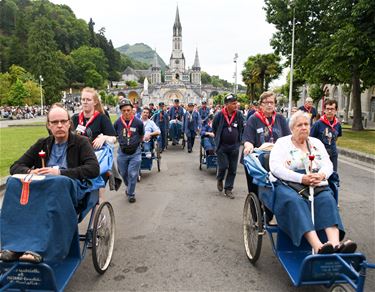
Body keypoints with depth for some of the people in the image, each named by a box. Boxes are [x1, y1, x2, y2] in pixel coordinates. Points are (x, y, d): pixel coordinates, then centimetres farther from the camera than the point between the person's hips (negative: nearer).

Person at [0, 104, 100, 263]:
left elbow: (94, 169, -7)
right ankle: (14, 246, -32)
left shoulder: (81, 142, 8)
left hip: (70, 187, -4)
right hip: (42, 187, 4)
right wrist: (30, 172, -6)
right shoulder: (42, 144, 21)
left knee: (59, 183, -38)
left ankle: (39, 248, -40)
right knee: (14, 183, -26)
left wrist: (60, 172, -14)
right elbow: (15, 167, 19)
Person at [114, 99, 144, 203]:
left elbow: (141, 136, 7)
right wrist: (122, 144, 7)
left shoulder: (138, 122, -11)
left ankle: (131, 193, 18)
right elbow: (115, 136, 10)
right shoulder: (117, 123, -7)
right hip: (122, 152, 2)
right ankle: (129, 187, 45)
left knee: (132, 174, -1)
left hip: (135, 152, -2)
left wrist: (136, 144, 7)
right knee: (123, 173, 16)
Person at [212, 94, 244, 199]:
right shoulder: (219, 115, -10)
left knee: (232, 169, 5)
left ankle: (228, 189, 19)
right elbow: (214, 128, 6)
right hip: (222, 146, -2)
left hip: (234, 146, 3)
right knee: (223, 166, -6)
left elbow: (242, 129, 11)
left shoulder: (239, 114, -4)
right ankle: (219, 179, 28)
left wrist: (238, 140, 12)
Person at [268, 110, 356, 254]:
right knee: (295, 201, -35)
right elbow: (275, 168, -7)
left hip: (317, 186, 4)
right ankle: (318, 247, -47)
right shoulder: (282, 143, 8)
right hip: (289, 185, -4)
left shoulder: (317, 143, 22)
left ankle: (335, 243, -43)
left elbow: (328, 164, 13)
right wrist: (301, 178, -17)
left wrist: (321, 175, -12)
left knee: (327, 199, -28)